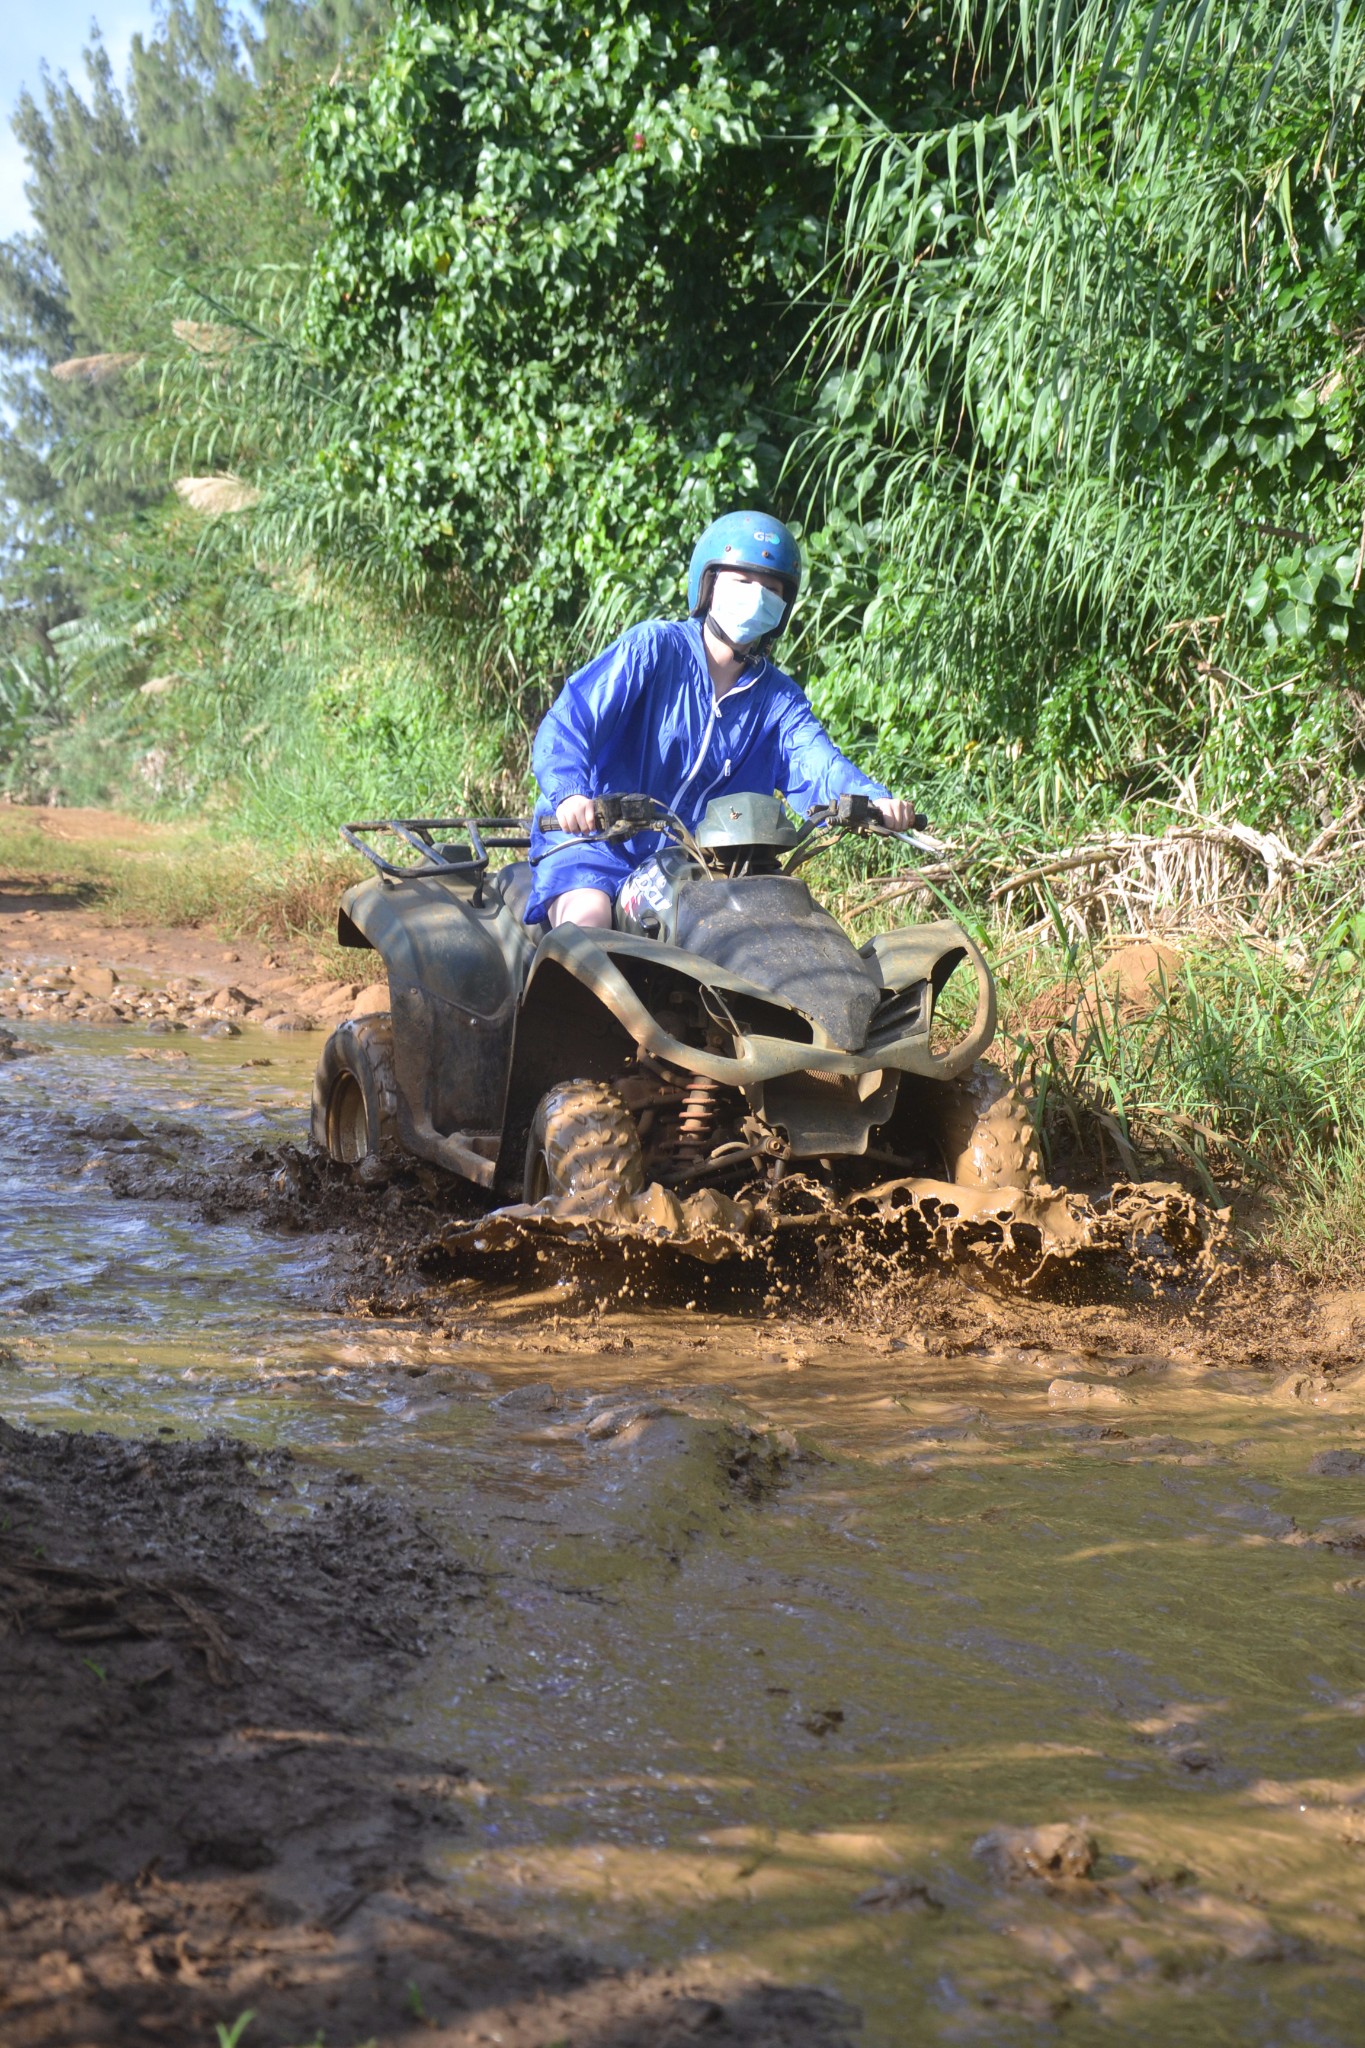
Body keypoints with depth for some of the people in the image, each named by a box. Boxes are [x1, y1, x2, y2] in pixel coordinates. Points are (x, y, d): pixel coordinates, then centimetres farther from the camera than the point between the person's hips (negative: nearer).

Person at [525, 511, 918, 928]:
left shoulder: (778, 698, 11)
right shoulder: (653, 647, -4)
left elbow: (816, 762, -7)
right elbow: (569, 720, -13)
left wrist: (874, 800, -29)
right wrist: (568, 793, -34)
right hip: (598, 842, -4)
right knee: (589, 916, -32)